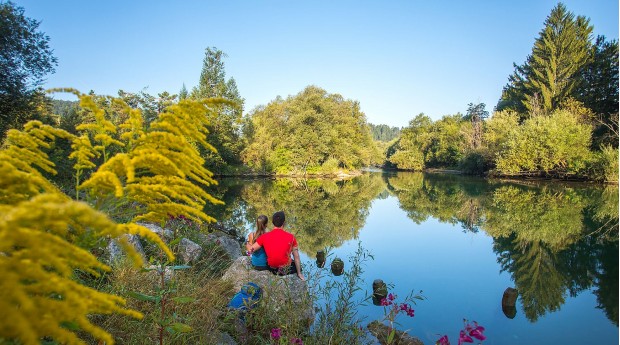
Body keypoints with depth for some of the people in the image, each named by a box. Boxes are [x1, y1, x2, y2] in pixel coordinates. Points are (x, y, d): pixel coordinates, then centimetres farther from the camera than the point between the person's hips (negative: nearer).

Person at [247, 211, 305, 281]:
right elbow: (296, 257, -10)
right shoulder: (290, 237, -18)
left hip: (272, 269, 3)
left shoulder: (265, 237, -16)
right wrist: (299, 273, 2)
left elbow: (250, 249, -9)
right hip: (286, 270, -3)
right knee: (298, 265, 30)